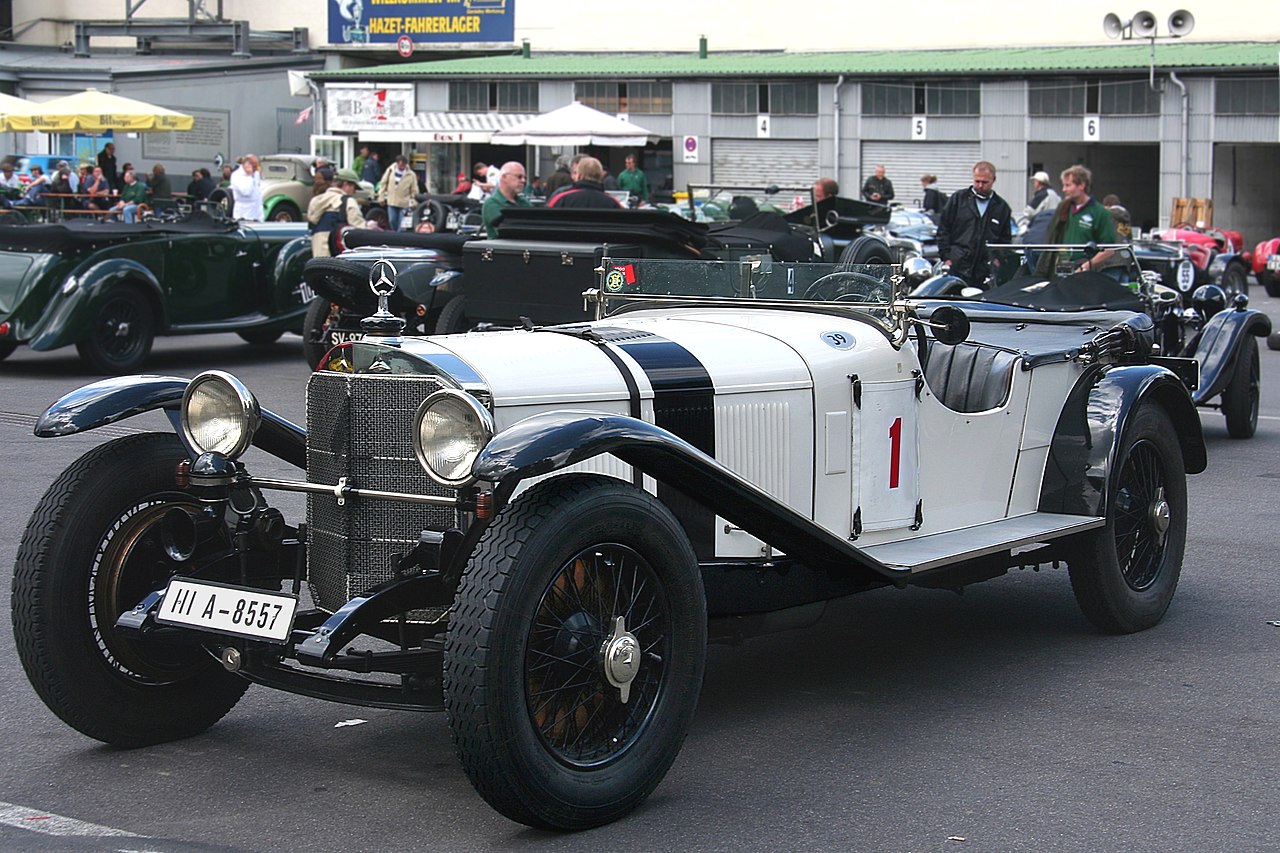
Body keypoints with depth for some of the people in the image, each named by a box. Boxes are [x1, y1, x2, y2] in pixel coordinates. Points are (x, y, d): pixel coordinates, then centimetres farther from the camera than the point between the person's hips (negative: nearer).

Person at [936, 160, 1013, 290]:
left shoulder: (1002, 207, 13)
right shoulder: (958, 199, 8)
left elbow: (1005, 239, 17)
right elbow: (943, 230, 7)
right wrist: (946, 257, -1)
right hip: (957, 268, -2)